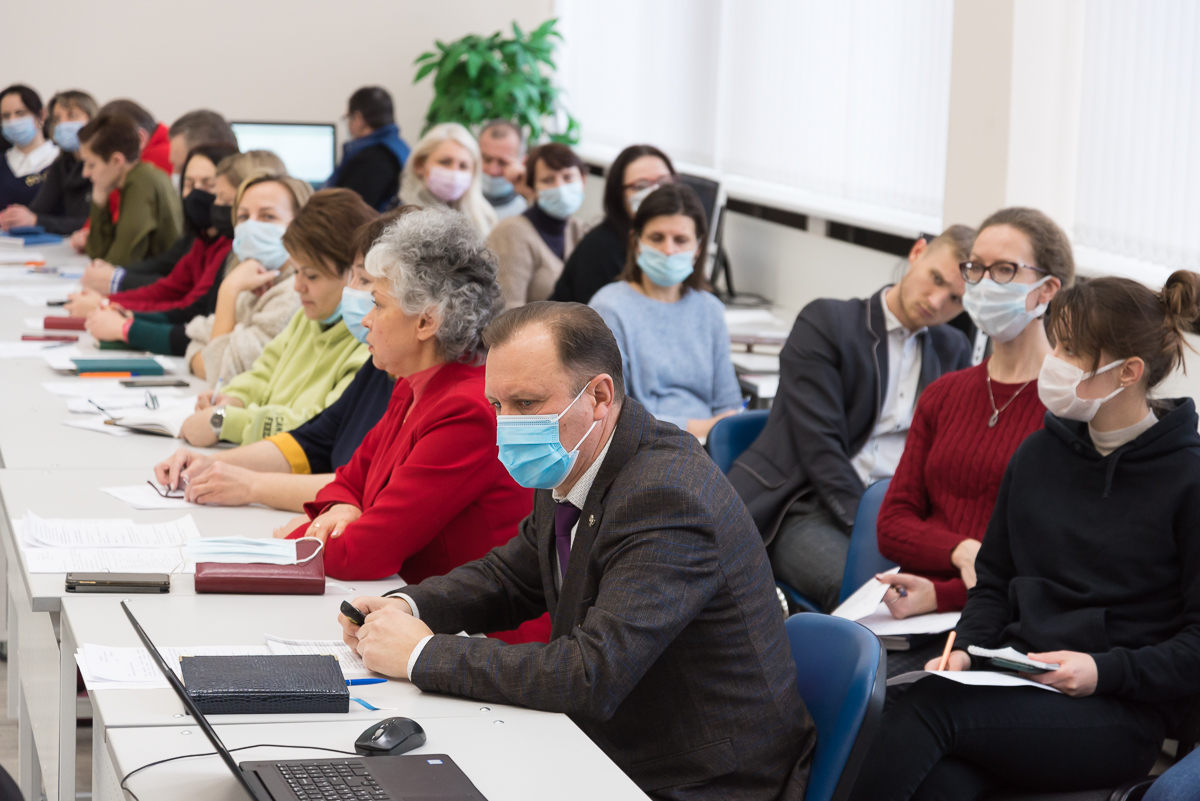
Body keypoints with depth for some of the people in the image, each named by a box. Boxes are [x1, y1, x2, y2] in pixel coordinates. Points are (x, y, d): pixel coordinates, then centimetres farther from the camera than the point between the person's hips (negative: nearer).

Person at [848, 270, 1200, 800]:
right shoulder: (1039, 454, 14)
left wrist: (1105, 671, -17)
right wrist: (965, 647, 2)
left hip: (1121, 716, -4)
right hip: (1017, 682, 4)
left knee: (928, 708, -31)